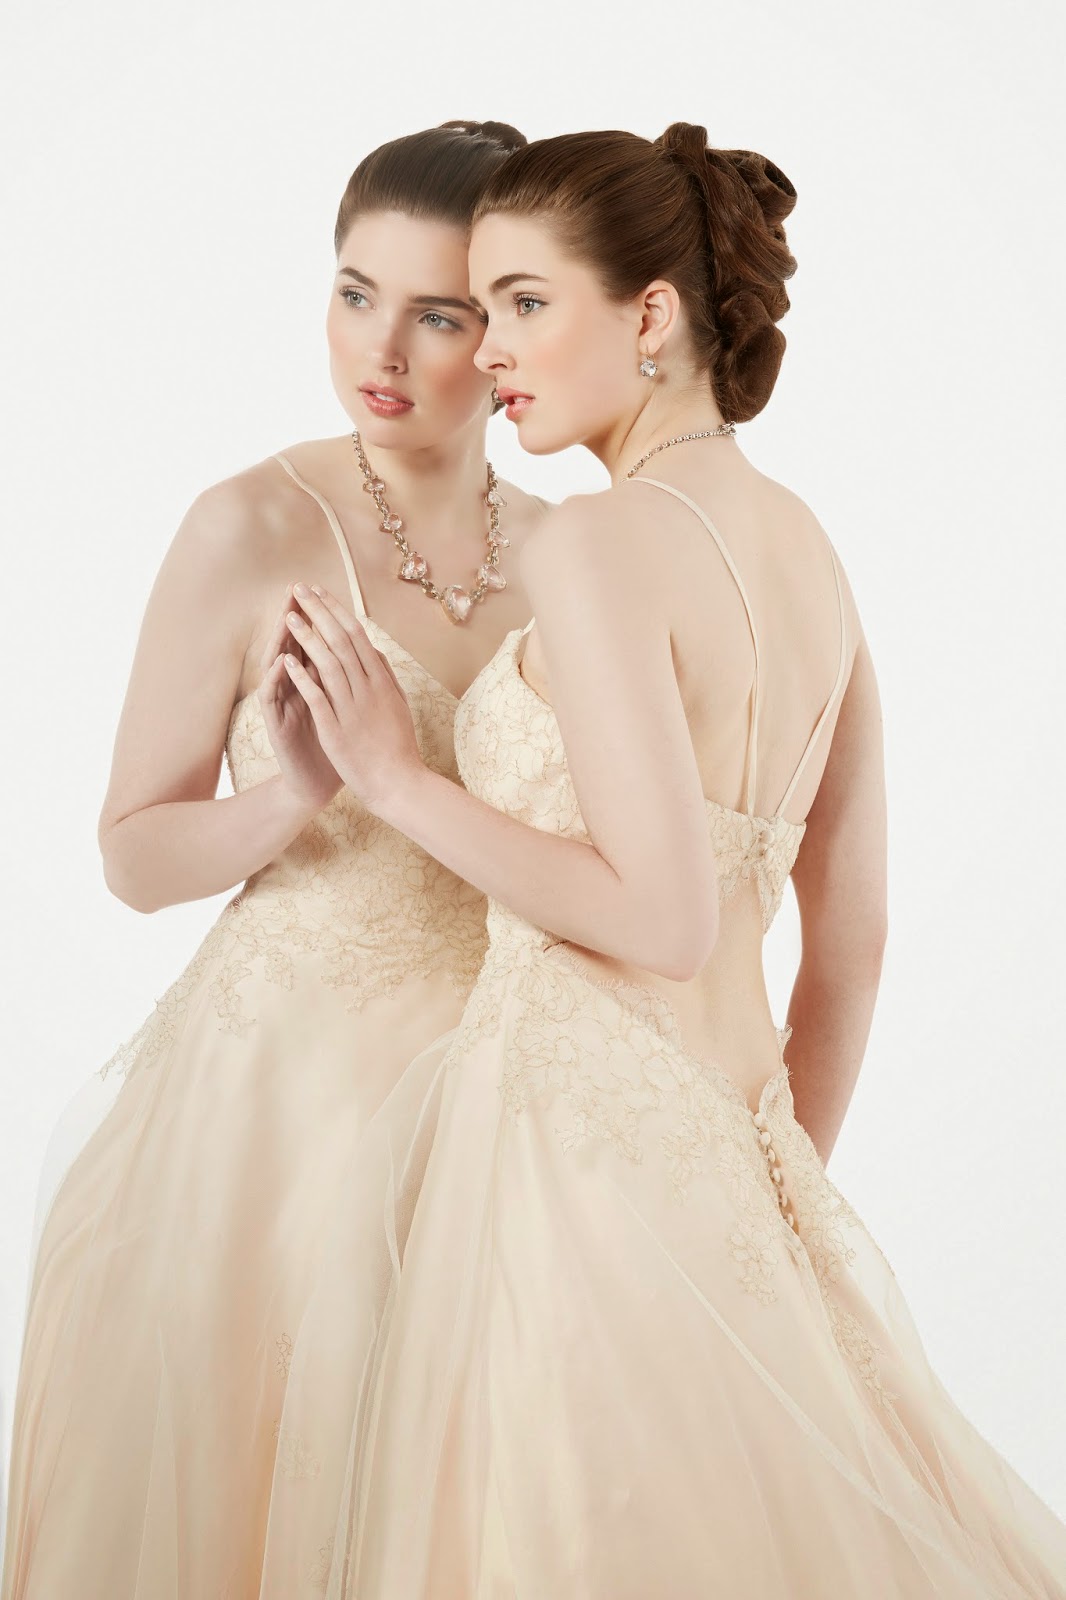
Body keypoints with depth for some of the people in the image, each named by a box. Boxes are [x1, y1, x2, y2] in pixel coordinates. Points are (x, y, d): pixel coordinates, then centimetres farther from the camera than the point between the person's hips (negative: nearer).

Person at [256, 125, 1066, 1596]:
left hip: (580, 1129, -8)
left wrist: (398, 779, -10)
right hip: (736, 1140, 8)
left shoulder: (598, 545, -14)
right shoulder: (808, 549, 10)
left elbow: (662, 917, -20)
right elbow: (854, 940, 13)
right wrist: (783, 1186, 22)